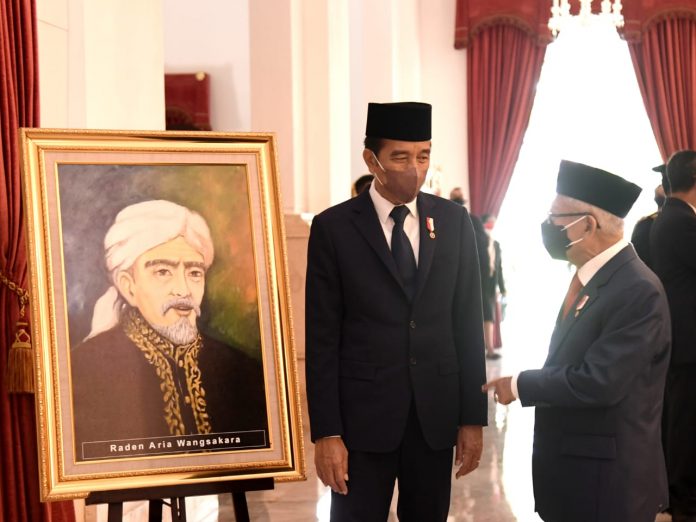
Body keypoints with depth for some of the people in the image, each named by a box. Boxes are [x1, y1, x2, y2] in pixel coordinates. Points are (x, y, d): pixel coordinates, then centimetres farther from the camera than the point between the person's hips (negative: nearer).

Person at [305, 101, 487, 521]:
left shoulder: (454, 221, 4)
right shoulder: (334, 228, -5)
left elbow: (468, 324, 5)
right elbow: (322, 338, -5)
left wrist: (474, 417, 2)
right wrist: (326, 431, -9)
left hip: (436, 411, 3)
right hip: (363, 410, -2)